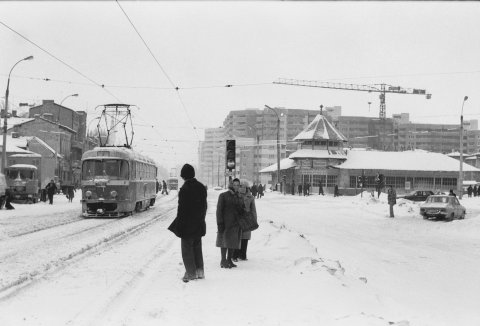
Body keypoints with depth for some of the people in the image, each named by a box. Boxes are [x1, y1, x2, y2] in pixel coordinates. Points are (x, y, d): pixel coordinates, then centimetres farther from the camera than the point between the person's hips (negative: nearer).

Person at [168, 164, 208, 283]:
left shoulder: (184, 189, -19)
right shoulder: (201, 187, 3)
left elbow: (182, 209, -18)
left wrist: (178, 226, -11)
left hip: (187, 225, -7)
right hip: (199, 224, 7)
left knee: (187, 248, 5)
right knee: (197, 247, 18)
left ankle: (191, 273, 9)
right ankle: (200, 271, 23)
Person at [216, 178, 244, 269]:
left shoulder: (239, 197, 12)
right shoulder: (223, 196, -4)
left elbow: (242, 210, 17)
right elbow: (219, 209, -8)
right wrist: (220, 223, -14)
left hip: (236, 223, 5)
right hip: (226, 223, -5)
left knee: (234, 242, 8)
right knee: (225, 241, -3)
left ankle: (229, 260, 18)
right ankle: (223, 261, 5)